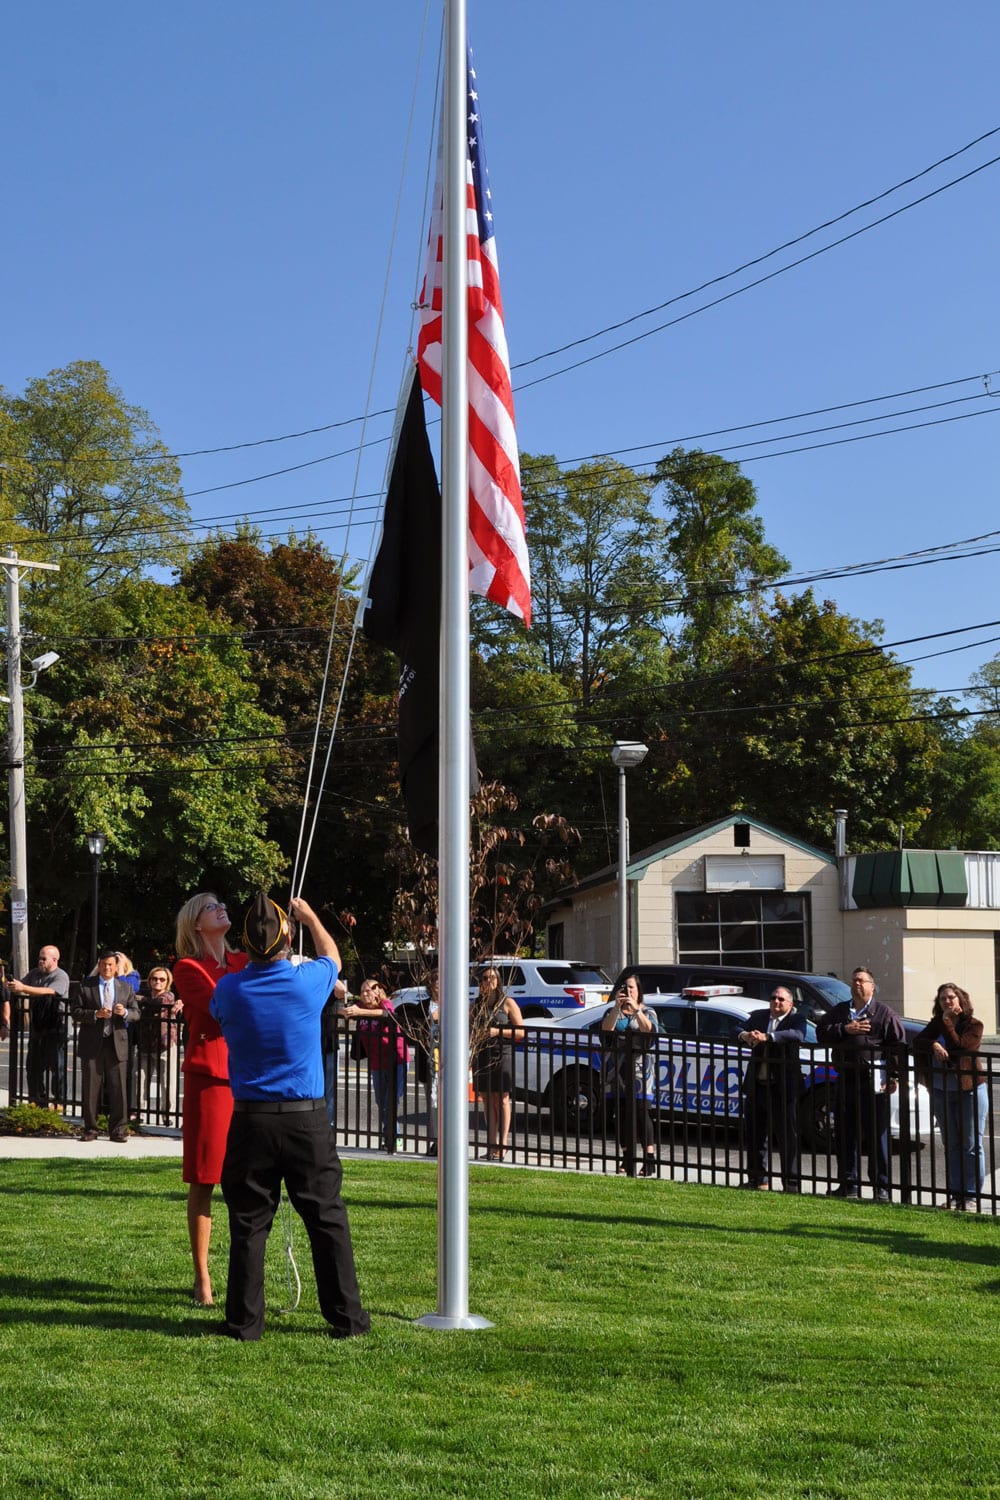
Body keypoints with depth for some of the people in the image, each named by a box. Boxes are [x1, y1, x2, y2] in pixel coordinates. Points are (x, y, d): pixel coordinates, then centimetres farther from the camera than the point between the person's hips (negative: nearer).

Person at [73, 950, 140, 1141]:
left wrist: (125, 1012, -12)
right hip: (92, 1044, -1)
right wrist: (96, 1014, -16)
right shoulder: (86, 986, 5)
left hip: (117, 1044, 1)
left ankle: (118, 1130, 6)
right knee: (90, 1088, 3)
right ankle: (90, 1129, 11)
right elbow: (76, 1013, 0)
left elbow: (136, 1013, 10)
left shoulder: (126, 988, 11)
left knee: (117, 1088, -1)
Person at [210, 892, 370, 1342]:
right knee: (327, 1219, 7)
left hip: (250, 1121, 1)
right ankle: (346, 1317, 12)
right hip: (307, 1119, -1)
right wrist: (310, 917, 35)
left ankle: (244, 1321, 8)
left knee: (248, 1223, 6)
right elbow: (332, 957, 18)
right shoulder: (307, 982, -7)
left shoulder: (229, 990, -3)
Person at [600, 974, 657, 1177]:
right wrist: (617, 1007, -15)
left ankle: (649, 1159, -11)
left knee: (640, 1112, -11)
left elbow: (649, 1031, -11)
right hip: (616, 1068, 3)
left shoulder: (647, 1013, 10)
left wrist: (636, 1009, -19)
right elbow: (605, 1030, -6)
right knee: (622, 1113, 2)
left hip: (639, 1068, -3)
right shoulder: (612, 1012, 14)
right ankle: (627, 1158, 9)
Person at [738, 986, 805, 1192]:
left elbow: (798, 1035, -22)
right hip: (757, 1085, 5)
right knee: (755, 1135, 12)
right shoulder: (757, 1016, 13)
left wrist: (766, 1037, -32)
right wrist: (745, 1035, -18)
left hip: (783, 1088, -5)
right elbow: (739, 1031, 7)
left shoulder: (795, 1020, -2)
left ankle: (791, 1181, 4)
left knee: (788, 1136, -2)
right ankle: (757, 1179, 23)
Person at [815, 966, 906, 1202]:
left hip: (873, 1081, -5)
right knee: (846, 1134, 8)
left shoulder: (884, 1013, 1)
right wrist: (845, 1029, -8)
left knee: (877, 1135, -2)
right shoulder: (839, 1011, 16)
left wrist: (894, 1076, -9)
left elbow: (897, 1045, -3)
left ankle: (881, 1187, 4)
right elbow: (821, 1032, 6)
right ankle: (848, 1184, 16)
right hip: (845, 1079, 5)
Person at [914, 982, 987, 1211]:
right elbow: (917, 1041, -3)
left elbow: (960, 1046, -19)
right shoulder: (936, 1024, 10)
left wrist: (947, 1023, -16)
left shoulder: (973, 1025, -5)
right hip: (941, 1092, 5)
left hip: (969, 1091, -5)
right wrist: (934, 1045, -21)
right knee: (951, 1146, 9)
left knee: (971, 1145, -1)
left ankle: (971, 1195, 3)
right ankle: (955, 1194, 14)